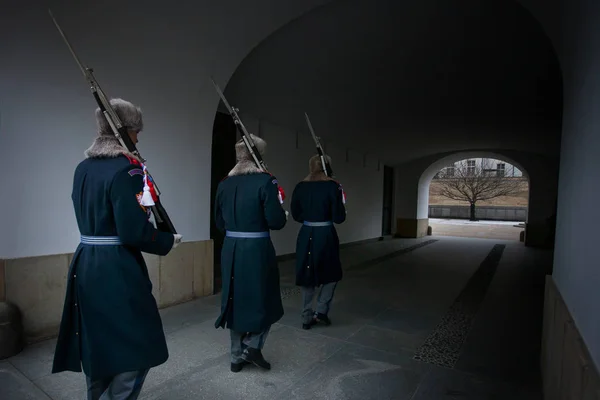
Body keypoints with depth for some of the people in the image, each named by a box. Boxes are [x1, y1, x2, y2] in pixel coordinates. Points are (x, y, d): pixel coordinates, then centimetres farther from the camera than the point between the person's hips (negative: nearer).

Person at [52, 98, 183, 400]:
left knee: (97, 347, 22)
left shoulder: (82, 168, 11)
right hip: (116, 270, -9)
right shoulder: (127, 168, -15)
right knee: (137, 350, 5)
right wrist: (168, 241, -6)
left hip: (84, 265, 9)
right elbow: (133, 231, -21)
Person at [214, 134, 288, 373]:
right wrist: (284, 216, 7)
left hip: (230, 250, 5)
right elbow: (276, 222, -14)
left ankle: (237, 356, 28)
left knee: (236, 300, 16)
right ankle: (252, 345, 13)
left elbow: (219, 223, 11)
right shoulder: (265, 181, -12)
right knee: (265, 299, 17)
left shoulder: (224, 184, 5)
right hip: (257, 251, -5)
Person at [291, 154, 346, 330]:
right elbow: (339, 218, -10)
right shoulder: (332, 186, -9)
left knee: (307, 276, 14)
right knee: (331, 274, 19)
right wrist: (341, 205, 9)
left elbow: (296, 215, 8)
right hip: (325, 236, -3)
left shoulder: (300, 187, 2)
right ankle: (321, 311, 15)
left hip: (305, 235, 4)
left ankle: (307, 317, 21)